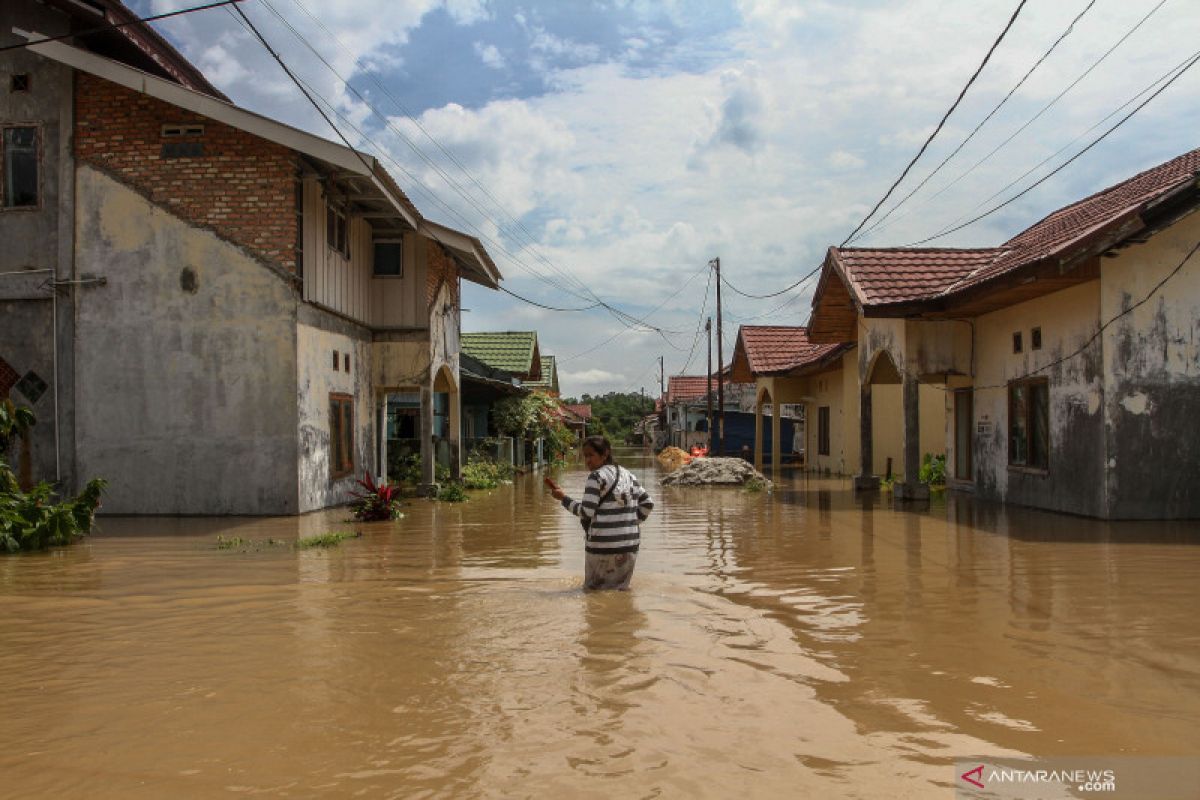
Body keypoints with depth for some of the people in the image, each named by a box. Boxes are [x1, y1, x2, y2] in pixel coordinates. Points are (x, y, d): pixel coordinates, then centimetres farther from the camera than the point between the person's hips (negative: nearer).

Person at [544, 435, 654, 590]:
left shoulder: (597, 476, -9)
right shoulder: (628, 475, 11)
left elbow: (586, 512, -13)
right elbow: (648, 504, 12)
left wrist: (564, 498, -2)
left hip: (603, 545, -6)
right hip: (630, 545, 6)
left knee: (593, 587, 7)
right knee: (621, 587, 14)